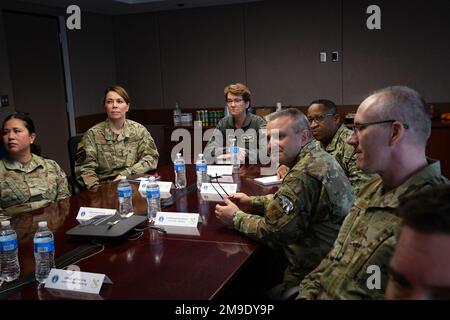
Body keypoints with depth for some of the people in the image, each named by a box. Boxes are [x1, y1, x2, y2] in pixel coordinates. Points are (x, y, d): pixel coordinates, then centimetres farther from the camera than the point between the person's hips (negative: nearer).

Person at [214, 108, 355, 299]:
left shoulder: (304, 174, -26)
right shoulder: (319, 158, 4)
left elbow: (273, 231, -22)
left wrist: (236, 218, -8)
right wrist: (252, 202, 6)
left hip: (313, 273, -8)